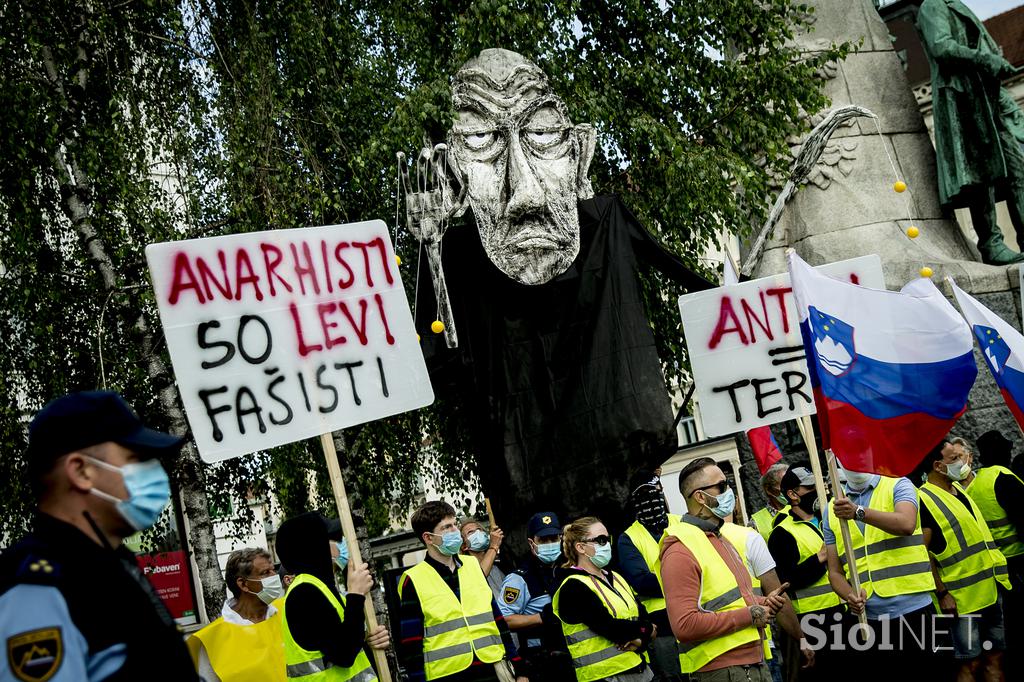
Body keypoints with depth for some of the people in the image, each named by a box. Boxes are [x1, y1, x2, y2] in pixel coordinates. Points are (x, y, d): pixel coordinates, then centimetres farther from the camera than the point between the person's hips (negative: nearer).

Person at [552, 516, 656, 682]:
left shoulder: (615, 578, 15)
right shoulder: (573, 587, -11)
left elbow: (645, 618, 9)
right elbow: (609, 626, -19)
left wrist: (640, 641, -12)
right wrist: (647, 630, -5)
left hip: (640, 668, 7)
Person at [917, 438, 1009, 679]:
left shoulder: (959, 489, 15)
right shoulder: (924, 500, -13)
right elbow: (922, 551, -17)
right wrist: (942, 593, -20)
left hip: (992, 590, 8)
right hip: (963, 597, -8)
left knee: (995, 658, 10)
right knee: (970, 663, -2)